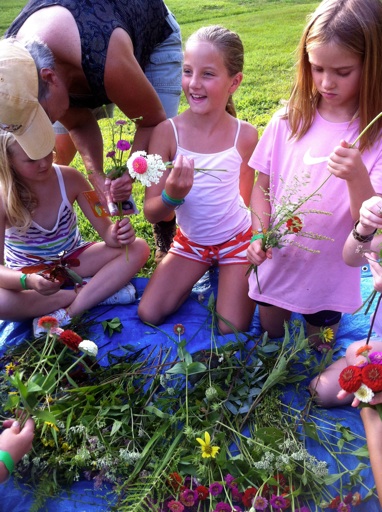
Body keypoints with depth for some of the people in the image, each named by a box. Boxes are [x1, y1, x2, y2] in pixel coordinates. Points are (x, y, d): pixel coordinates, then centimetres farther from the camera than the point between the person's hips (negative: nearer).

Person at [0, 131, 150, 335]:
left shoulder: (70, 178, -17)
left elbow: (105, 228, -13)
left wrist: (116, 234, -38)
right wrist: (29, 281, -49)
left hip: (74, 260, 3)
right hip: (29, 274, -2)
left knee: (138, 249, -19)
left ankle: (64, 315, -26)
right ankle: (101, 290, -20)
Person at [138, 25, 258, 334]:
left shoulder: (245, 135, -18)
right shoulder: (167, 132, -19)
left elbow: (247, 198, -1)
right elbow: (152, 213, -18)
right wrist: (171, 196, -38)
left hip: (236, 240, -1)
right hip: (189, 242, 2)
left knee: (232, 331, -6)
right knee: (148, 315, -1)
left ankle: (227, 275, 23)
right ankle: (203, 272, 22)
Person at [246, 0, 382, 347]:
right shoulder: (289, 120, -9)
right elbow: (262, 186, -1)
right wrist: (260, 234, -17)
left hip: (329, 276, -1)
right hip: (276, 263, 2)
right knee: (271, 338, 23)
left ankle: (319, 320, 49)